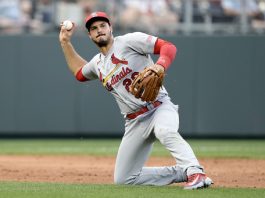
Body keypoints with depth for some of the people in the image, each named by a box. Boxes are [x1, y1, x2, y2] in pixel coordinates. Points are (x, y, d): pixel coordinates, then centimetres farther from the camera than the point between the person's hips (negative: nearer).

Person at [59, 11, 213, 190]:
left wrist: (160, 65, -34)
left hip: (160, 107, -7)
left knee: (165, 131, -44)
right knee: (123, 179, 2)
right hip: (135, 122, 7)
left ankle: (196, 173, -46)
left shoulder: (129, 41, -6)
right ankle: (183, 173, 5)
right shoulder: (97, 63, 16)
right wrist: (65, 42, 31)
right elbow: (79, 72, 39)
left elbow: (168, 47, -14)